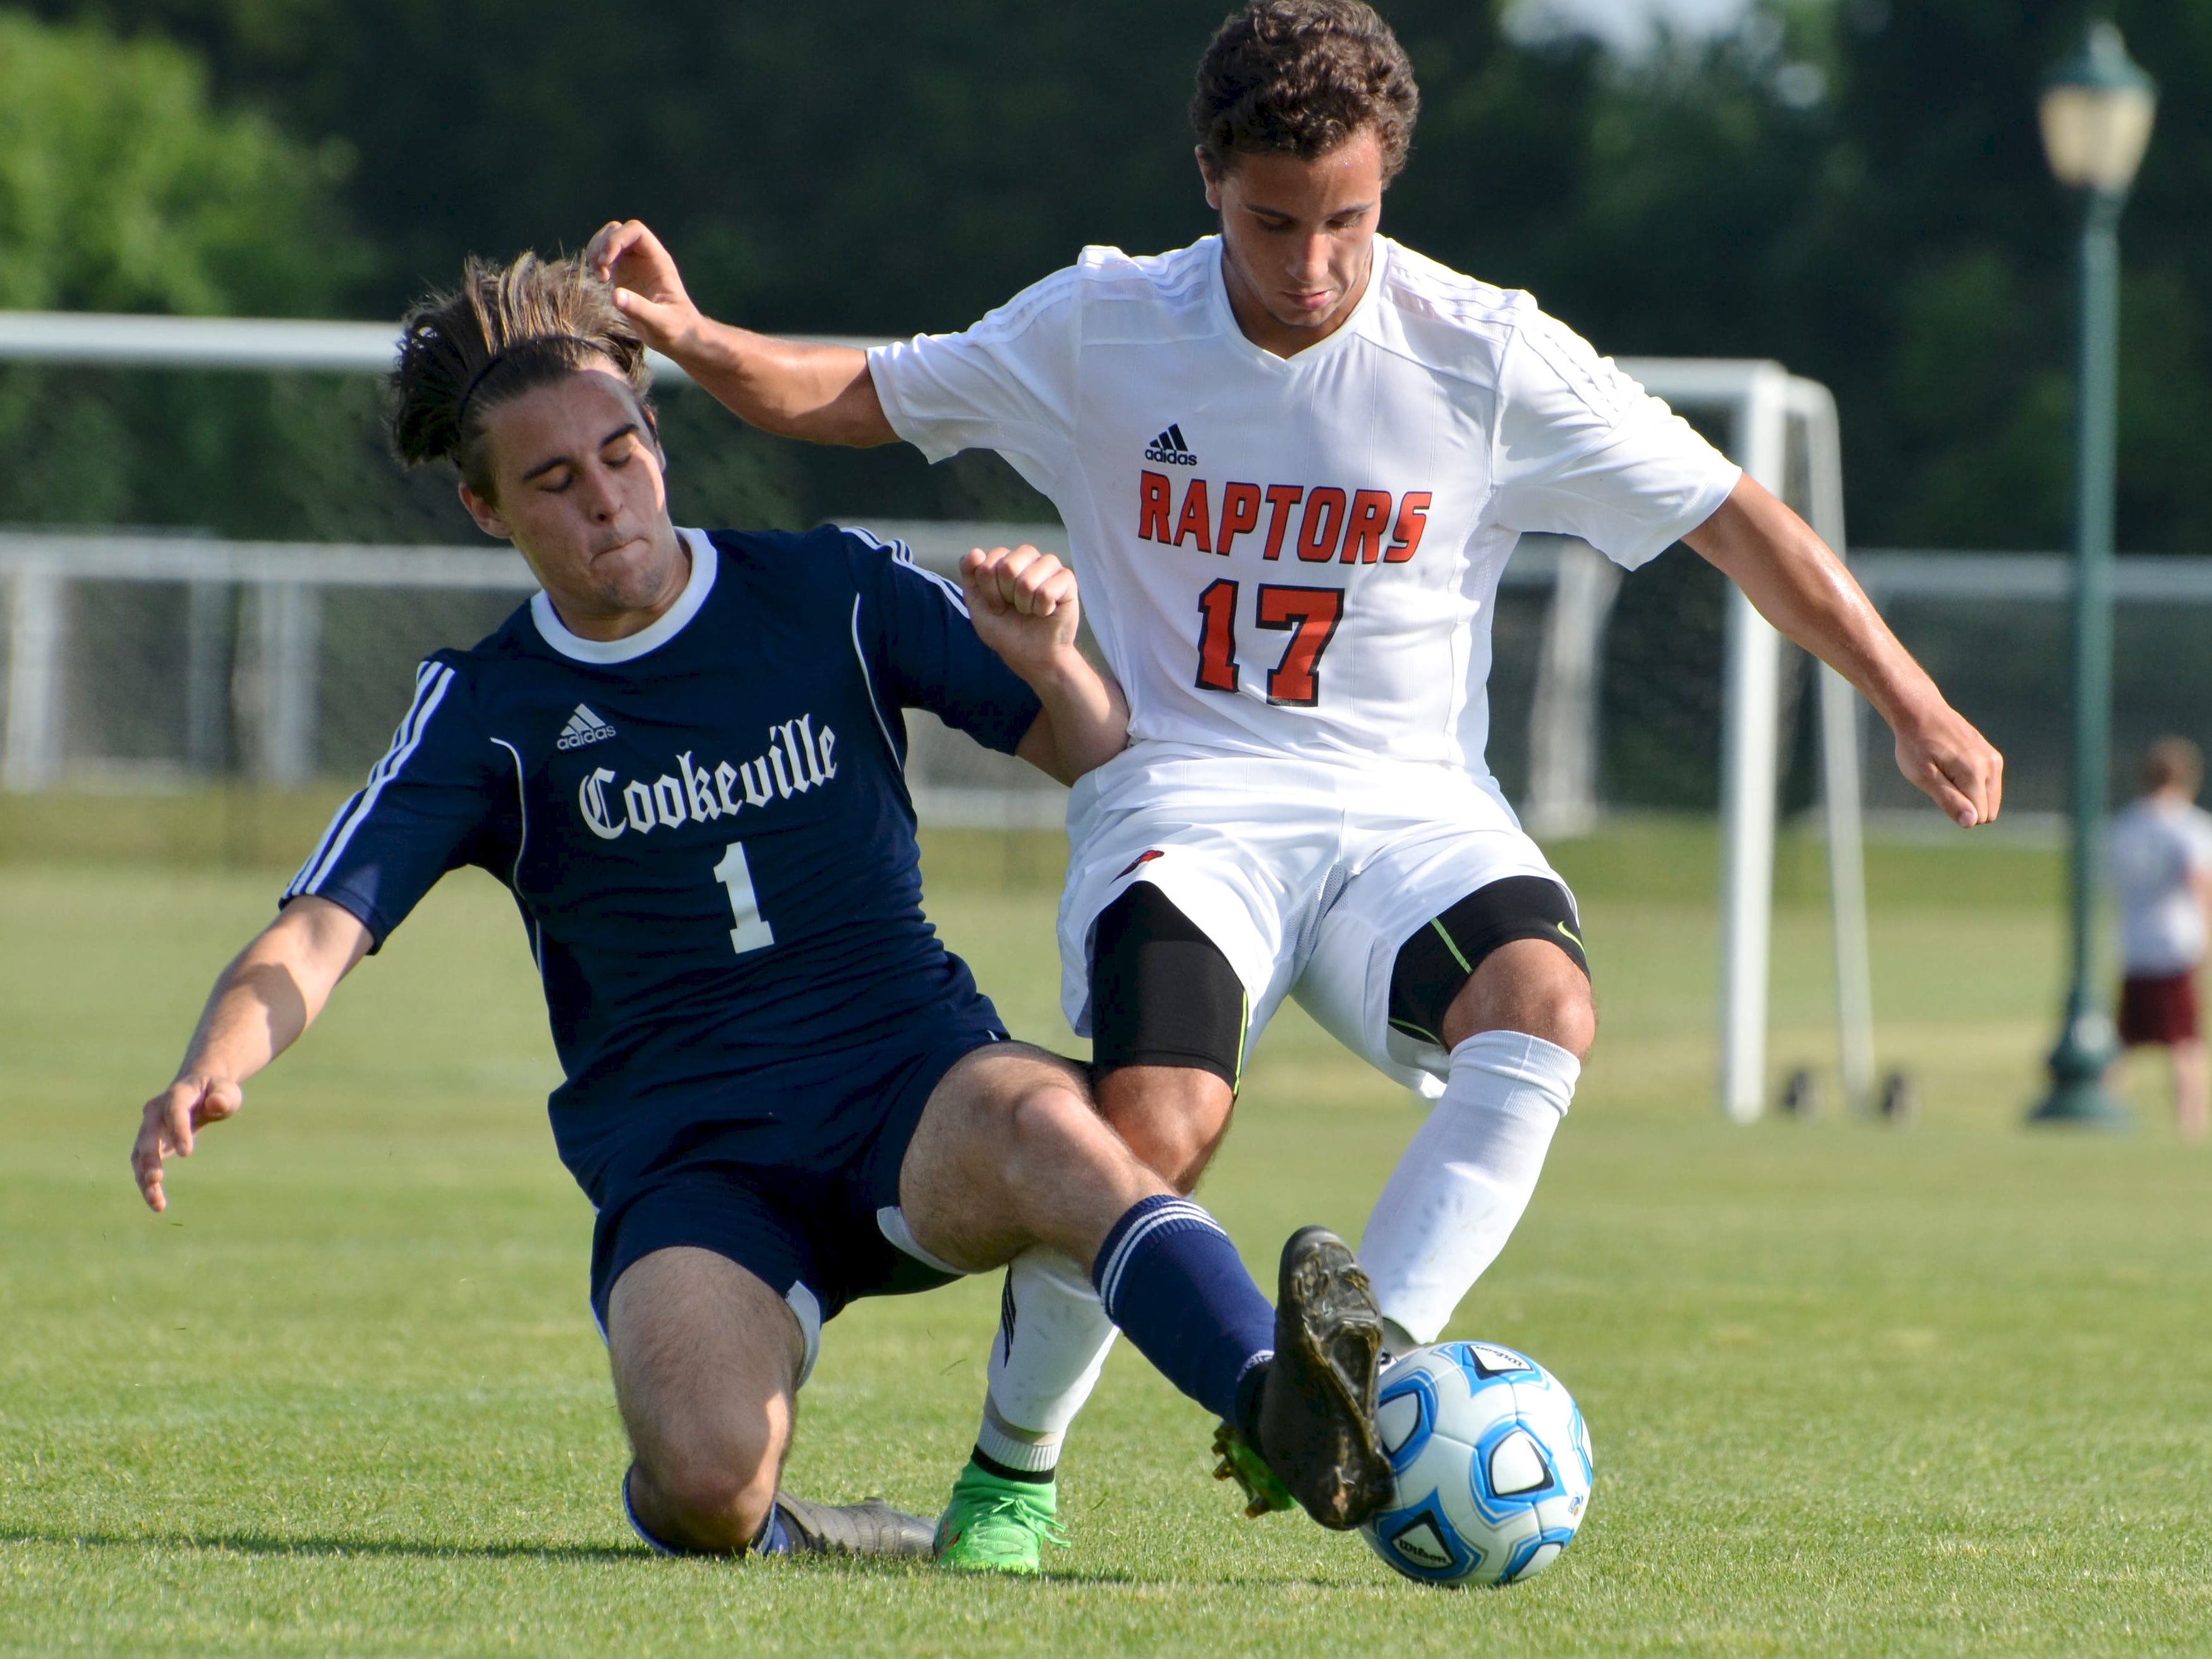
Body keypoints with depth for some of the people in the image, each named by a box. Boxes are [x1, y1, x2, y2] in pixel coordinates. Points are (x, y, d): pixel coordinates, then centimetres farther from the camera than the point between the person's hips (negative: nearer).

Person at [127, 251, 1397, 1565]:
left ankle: (1279, 1401, -58)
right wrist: (217, 1064, -26)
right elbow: (317, 936, -4)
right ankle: (772, 1539, 5)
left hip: (912, 1076, 0)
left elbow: (1105, 762, 8)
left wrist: (1051, 666, -16)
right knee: (707, 1482, -30)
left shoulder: (836, 595, 7)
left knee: (1039, 1124, -38)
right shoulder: (486, 714, 6)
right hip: (684, 1160, 0)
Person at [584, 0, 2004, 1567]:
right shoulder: (1099, 332, 2)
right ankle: (1010, 1464, -4)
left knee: (1544, 997, -35)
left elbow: (1738, 520, 4)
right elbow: (853, 395, 12)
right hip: (1184, 795, -1)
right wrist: (694, 340, -7)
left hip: (1410, 803, 1)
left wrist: (1914, 706, 0)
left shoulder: (1487, 354, -2)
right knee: (1156, 1130, -29)